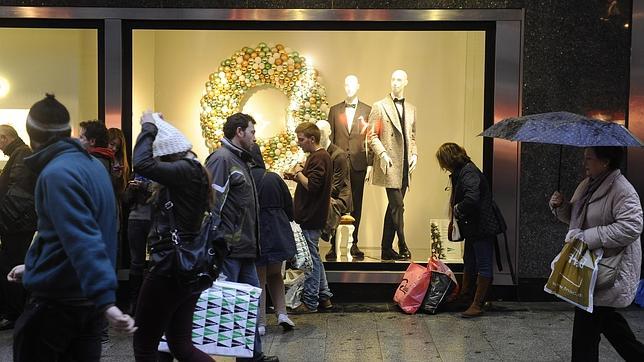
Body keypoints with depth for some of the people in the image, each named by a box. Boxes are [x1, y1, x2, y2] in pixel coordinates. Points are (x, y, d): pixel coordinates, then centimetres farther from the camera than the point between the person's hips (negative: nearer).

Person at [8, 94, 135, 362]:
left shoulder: (56, 173, -19)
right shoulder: (93, 164, 9)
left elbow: (83, 241, -31)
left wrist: (106, 301, -38)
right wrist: (33, 267, 27)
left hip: (57, 300, -8)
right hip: (89, 299, 8)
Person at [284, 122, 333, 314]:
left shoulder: (319, 158, -16)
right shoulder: (317, 156, 16)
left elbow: (312, 186, -24)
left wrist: (298, 173, -10)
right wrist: (296, 176, 5)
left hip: (310, 218, -11)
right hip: (310, 216, 11)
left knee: (311, 259, -2)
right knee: (314, 258, 16)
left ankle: (310, 302, 5)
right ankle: (324, 297, 23)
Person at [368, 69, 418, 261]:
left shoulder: (411, 109, 17)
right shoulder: (379, 106, 0)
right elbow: (372, 136, -3)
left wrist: (414, 154, 6)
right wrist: (383, 154, -14)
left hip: (404, 166, 5)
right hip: (389, 165, -5)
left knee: (394, 207, 8)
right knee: (397, 206, -11)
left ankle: (386, 249, 14)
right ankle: (402, 246, -3)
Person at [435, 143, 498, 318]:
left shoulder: (469, 172, -21)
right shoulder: (460, 173, 12)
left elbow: (472, 198, -34)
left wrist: (457, 209, -18)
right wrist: (455, 218, 8)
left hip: (482, 226, -11)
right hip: (472, 226, 11)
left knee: (483, 264, -2)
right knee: (469, 262, 22)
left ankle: (477, 305, 2)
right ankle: (464, 295, 37)